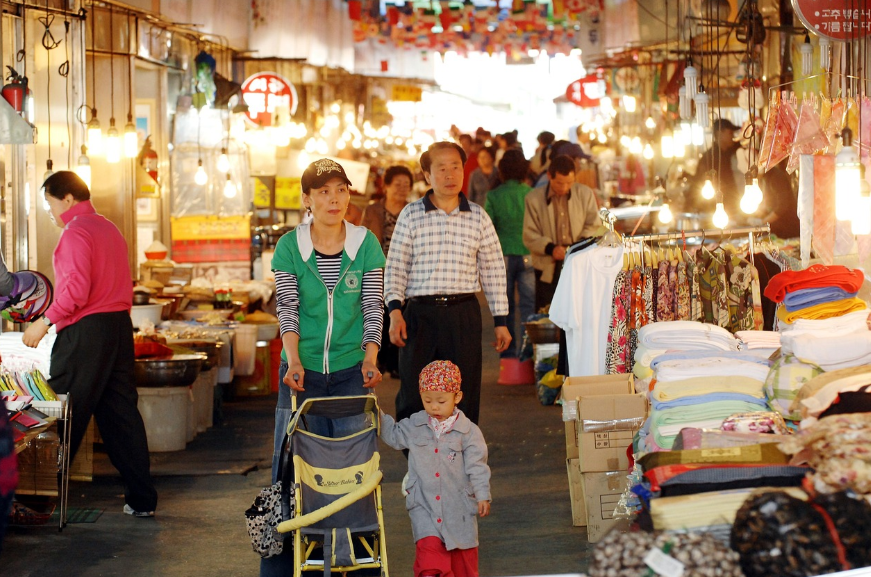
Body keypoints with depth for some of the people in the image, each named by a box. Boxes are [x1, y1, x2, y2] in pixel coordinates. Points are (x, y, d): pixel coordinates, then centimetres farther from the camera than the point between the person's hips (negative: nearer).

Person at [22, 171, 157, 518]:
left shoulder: (75, 232, -11)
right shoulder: (109, 229, 17)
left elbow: (76, 290, -21)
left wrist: (45, 321, -14)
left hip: (85, 330, -8)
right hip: (120, 325, 8)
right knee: (122, 412, 10)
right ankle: (141, 499, 11)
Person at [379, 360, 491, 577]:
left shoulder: (468, 431, -8)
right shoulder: (414, 426, 1)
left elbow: (477, 465, -6)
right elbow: (393, 434, 18)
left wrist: (483, 495, -10)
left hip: (458, 503, -1)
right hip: (423, 503, 1)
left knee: (462, 548, 12)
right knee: (429, 545, -16)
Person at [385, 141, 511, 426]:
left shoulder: (478, 217, 9)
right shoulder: (411, 215, 5)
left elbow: (494, 271, 11)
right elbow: (395, 267, 4)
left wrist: (501, 321, 8)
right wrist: (394, 311, -9)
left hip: (464, 314, 1)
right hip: (419, 313, -1)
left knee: (464, 399, 3)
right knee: (412, 398, -1)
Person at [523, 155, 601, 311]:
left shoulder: (586, 194, 6)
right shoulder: (534, 198, 2)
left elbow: (593, 226, 7)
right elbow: (529, 236, 0)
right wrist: (550, 248, -18)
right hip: (548, 269, -1)